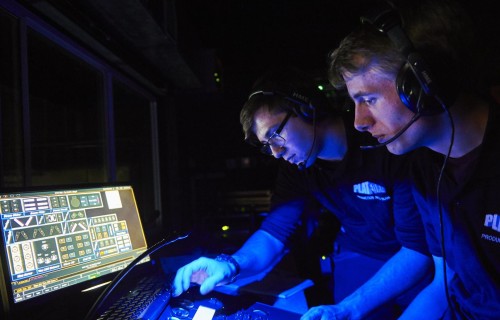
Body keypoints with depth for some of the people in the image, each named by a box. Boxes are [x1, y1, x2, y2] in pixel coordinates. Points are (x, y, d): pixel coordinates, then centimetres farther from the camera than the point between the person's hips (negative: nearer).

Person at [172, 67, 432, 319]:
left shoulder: (389, 144, -27)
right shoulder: (295, 167, -10)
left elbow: (419, 247, -26)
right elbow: (274, 231, -8)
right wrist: (232, 264, -29)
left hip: (424, 259, -2)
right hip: (360, 259, 3)